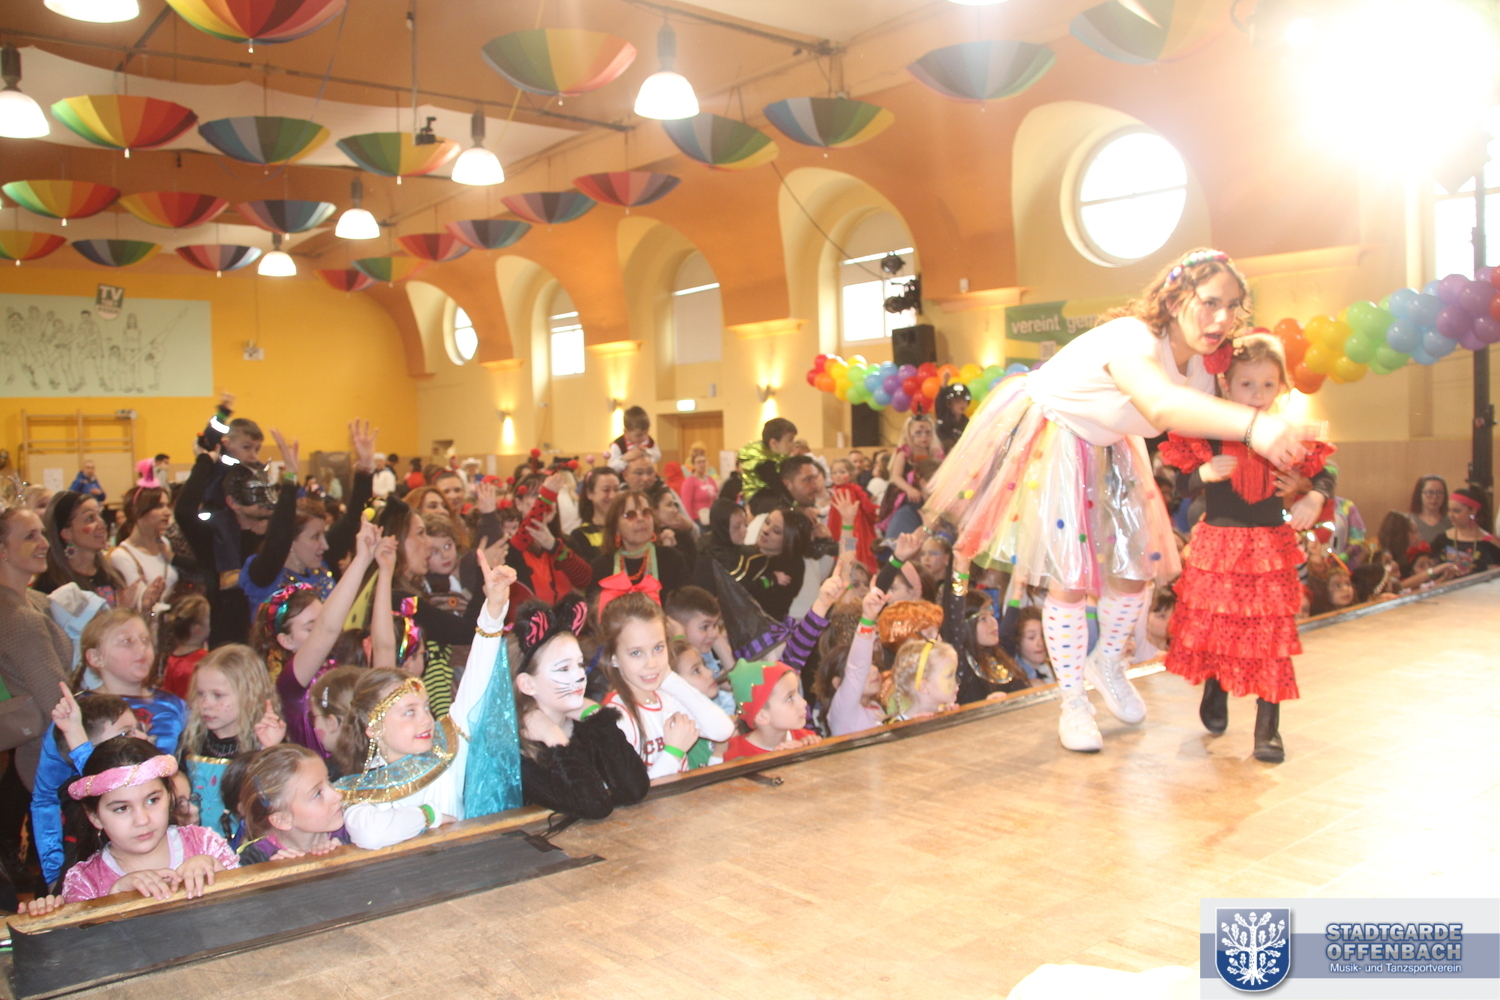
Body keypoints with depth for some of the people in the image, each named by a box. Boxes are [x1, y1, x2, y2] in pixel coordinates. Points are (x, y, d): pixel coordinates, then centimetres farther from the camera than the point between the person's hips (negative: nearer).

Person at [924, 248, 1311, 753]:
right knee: (1070, 579, -9)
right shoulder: (1133, 341, -37)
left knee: (1136, 569, 7)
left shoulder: (1200, 370, -9)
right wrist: (1253, 425, -72)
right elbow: (1161, 406, -59)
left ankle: (1107, 662, 36)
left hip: (1105, 451, 8)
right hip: (1050, 443, -8)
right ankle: (1073, 703, 10)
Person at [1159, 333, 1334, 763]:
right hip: (1217, 545, -1)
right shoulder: (1208, 434, -6)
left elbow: (1324, 475, 9)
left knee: (1270, 635, 0)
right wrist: (1206, 473, -25)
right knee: (1214, 628, 11)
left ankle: (1268, 728, 10)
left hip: (1269, 549, 1)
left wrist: (1314, 500, -11)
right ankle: (1215, 696, 39)